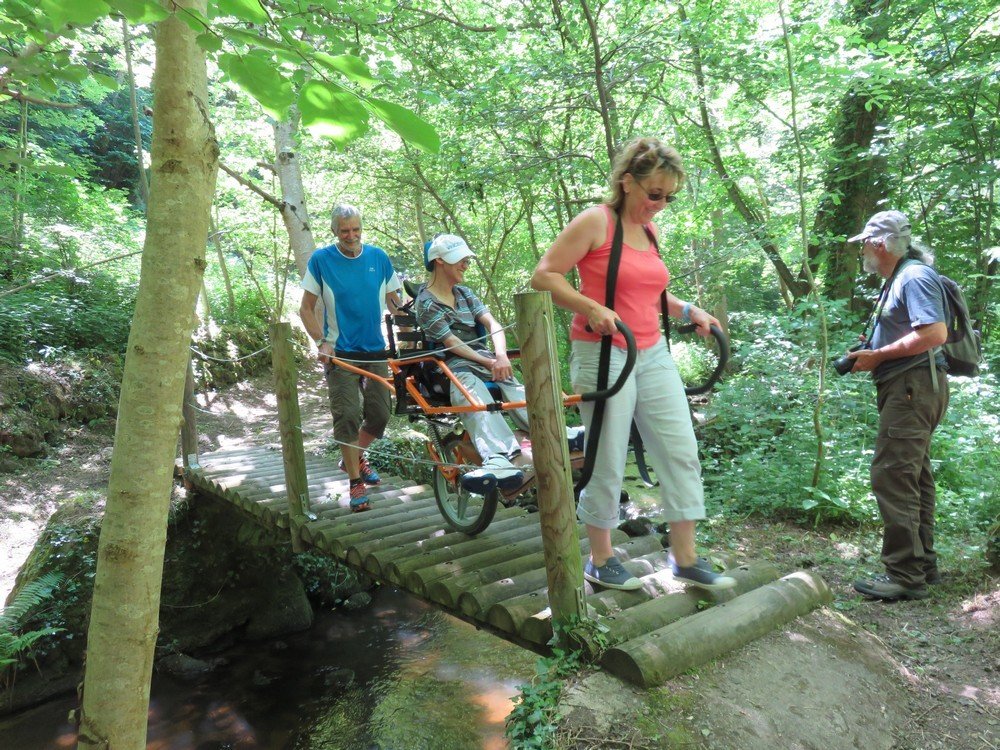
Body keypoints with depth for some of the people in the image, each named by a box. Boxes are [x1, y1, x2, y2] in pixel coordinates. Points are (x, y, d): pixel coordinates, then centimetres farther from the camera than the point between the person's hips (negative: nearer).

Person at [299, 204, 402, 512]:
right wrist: (322, 342, -15)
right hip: (340, 353, -3)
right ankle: (356, 482, 4)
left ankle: (355, 458, 32)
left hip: (376, 351, 3)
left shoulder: (378, 257, 4)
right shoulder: (321, 259, -3)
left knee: (380, 415, 5)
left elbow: (394, 301, 13)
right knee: (347, 417, -8)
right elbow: (306, 308, -1)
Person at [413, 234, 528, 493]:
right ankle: (499, 461, -64)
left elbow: (492, 323, 6)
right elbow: (452, 343, -10)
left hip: (485, 358, 7)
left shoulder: (464, 293, 21)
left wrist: (500, 355, -14)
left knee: (513, 387, -27)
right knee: (468, 385, -41)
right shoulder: (426, 303, 1)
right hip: (454, 365, -7)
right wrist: (489, 363, -18)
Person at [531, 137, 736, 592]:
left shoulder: (650, 230, 14)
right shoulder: (595, 221, -8)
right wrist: (592, 309, -23)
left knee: (682, 453, 5)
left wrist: (687, 310, 11)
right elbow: (544, 275, -11)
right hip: (603, 354, -7)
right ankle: (600, 563, 20)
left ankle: (685, 560, 19)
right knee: (607, 465, 1)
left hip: (653, 354, 8)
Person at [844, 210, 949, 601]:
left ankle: (904, 574, -8)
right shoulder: (898, 280, 20)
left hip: (913, 388, -11)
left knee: (892, 476, -12)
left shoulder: (915, 277, -12)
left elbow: (935, 333, -23)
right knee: (914, 477, 15)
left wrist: (878, 355, -18)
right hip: (909, 389, 11)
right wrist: (870, 355, 10)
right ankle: (923, 563, 25)